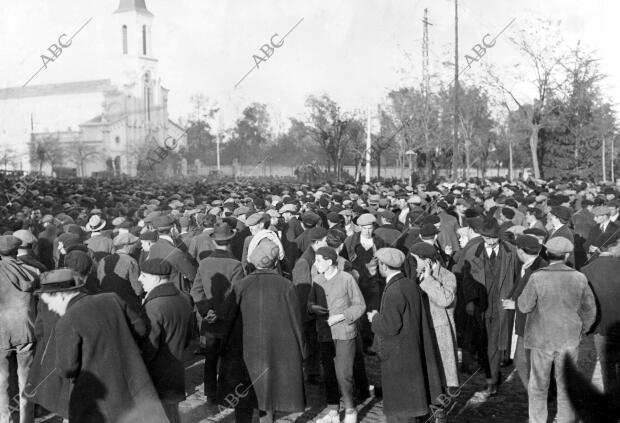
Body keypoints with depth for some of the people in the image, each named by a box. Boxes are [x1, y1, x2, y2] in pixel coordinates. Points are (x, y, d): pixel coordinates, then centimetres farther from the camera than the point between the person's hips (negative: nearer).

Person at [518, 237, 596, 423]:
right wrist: (581, 331, 16)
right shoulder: (579, 278, -9)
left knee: (539, 385, 14)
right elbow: (590, 310, 1)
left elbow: (524, 306, -10)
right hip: (570, 340, 2)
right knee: (566, 385, 17)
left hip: (542, 339, -2)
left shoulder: (537, 278, -17)